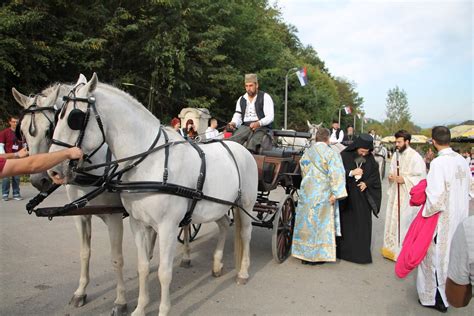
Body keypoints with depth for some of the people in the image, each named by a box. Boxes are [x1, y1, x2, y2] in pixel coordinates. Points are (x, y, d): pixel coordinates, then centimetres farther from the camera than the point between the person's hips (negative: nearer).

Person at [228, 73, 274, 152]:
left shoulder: (265, 97, 4)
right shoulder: (241, 100, 20)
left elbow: (270, 117, -6)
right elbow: (237, 116, 16)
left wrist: (258, 123, -26)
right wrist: (233, 123, -10)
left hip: (261, 127, -4)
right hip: (245, 127, 5)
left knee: (252, 142, -37)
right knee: (232, 140, -30)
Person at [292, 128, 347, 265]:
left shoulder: (307, 153, 7)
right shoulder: (330, 154, -10)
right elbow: (336, 175, -17)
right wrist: (335, 193, -16)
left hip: (306, 192, 5)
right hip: (323, 194, -5)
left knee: (306, 221, 12)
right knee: (321, 223, 4)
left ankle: (304, 253, 20)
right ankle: (318, 255, 11)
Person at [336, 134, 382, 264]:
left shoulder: (370, 159, 2)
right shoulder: (345, 155, -9)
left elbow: (375, 175, 6)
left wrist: (366, 183, -11)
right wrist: (351, 173, -25)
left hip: (363, 196, 3)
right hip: (347, 196, -3)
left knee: (363, 224, 4)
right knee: (346, 223, 5)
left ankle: (362, 253, 15)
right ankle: (344, 251, 17)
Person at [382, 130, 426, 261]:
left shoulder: (415, 157, -14)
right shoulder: (396, 154, 9)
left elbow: (420, 178, -15)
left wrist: (404, 179, -21)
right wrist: (391, 176, -1)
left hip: (408, 196, -7)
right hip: (395, 194, 7)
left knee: (405, 223, 0)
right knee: (393, 221, 13)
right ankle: (393, 248, 27)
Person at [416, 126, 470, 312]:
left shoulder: (438, 163, -23)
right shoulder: (462, 160, 0)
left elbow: (436, 196, -25)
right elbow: (468, 187, 11)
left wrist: (426, 212, -9)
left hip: (442, 219, -7)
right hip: (460, 217, 7)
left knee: (436, 256, 8)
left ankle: (435, 298, 20)